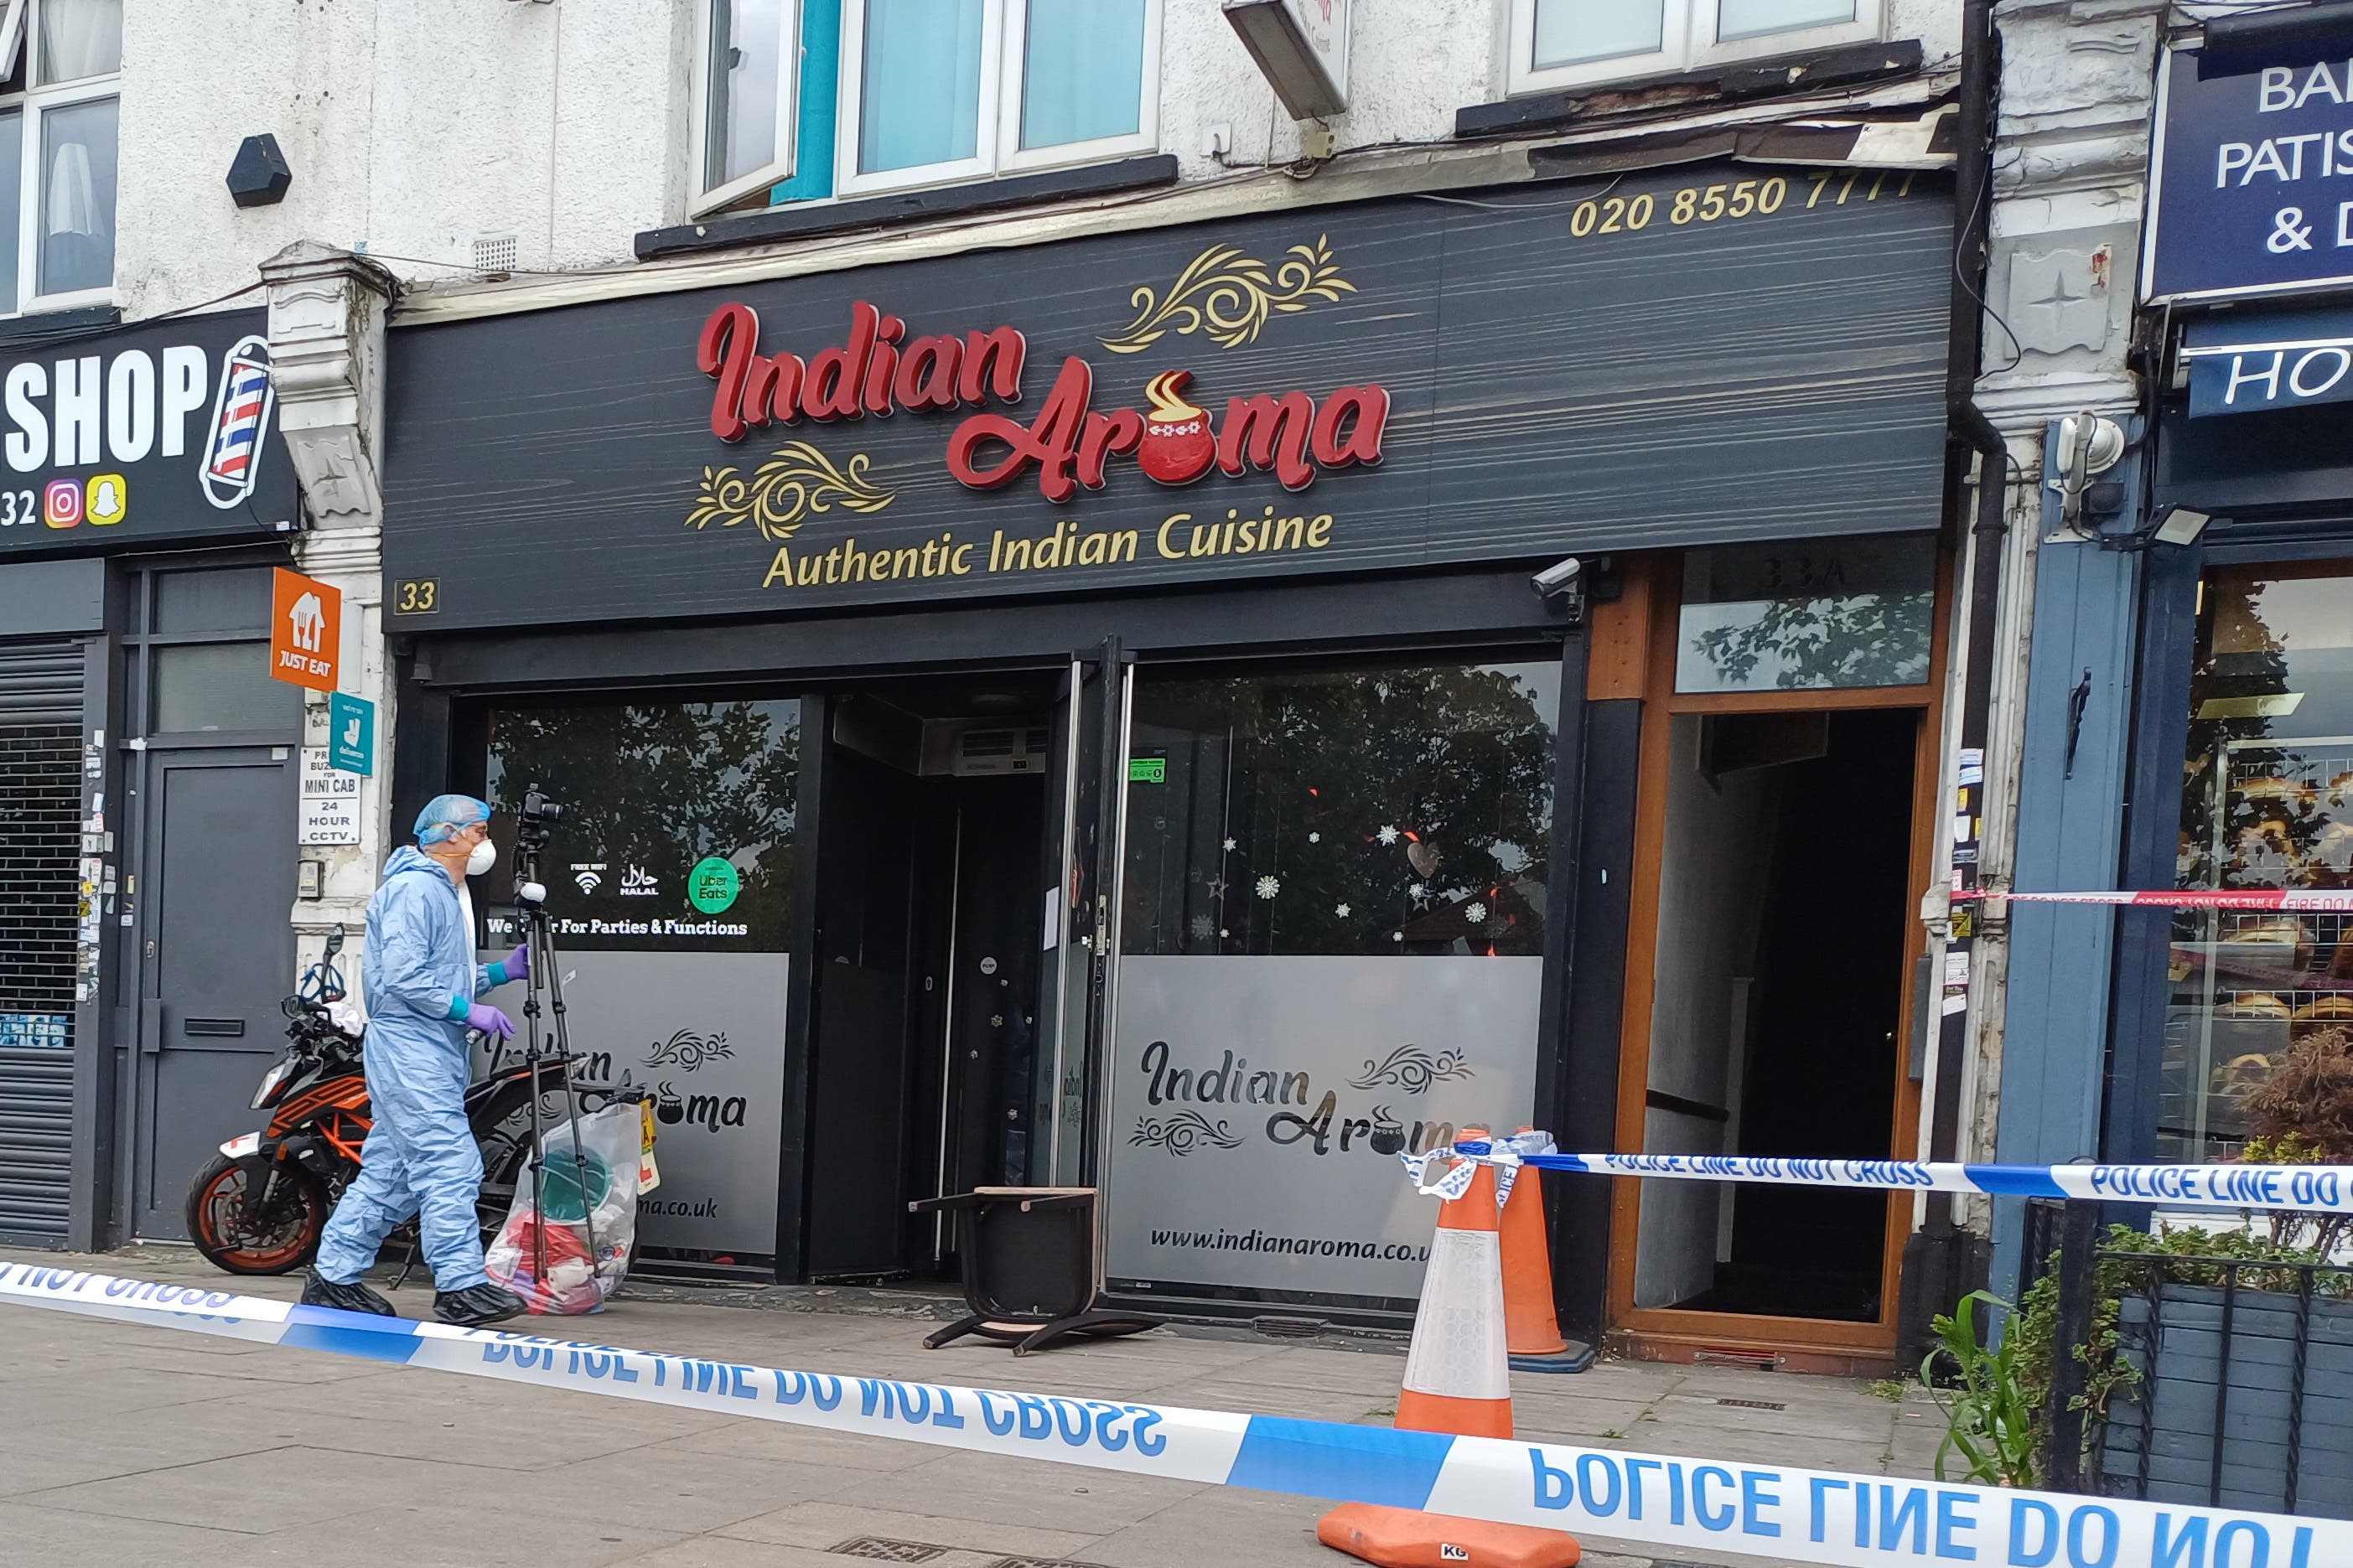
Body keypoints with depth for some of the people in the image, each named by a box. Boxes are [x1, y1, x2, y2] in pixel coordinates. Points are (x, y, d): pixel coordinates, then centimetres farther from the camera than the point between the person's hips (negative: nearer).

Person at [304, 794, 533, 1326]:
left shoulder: (449, 894, 22)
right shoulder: (415, 889, -11)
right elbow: (404, 976, -20)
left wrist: (504, 970, 14)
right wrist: (470, 1011, -18)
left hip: (436, 1052, 11)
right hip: (410, 1048, -11)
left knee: (388, 1172, 12)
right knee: (450, 1165, -13)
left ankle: (333, 1278, 18)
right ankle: (461, 1286, -13)